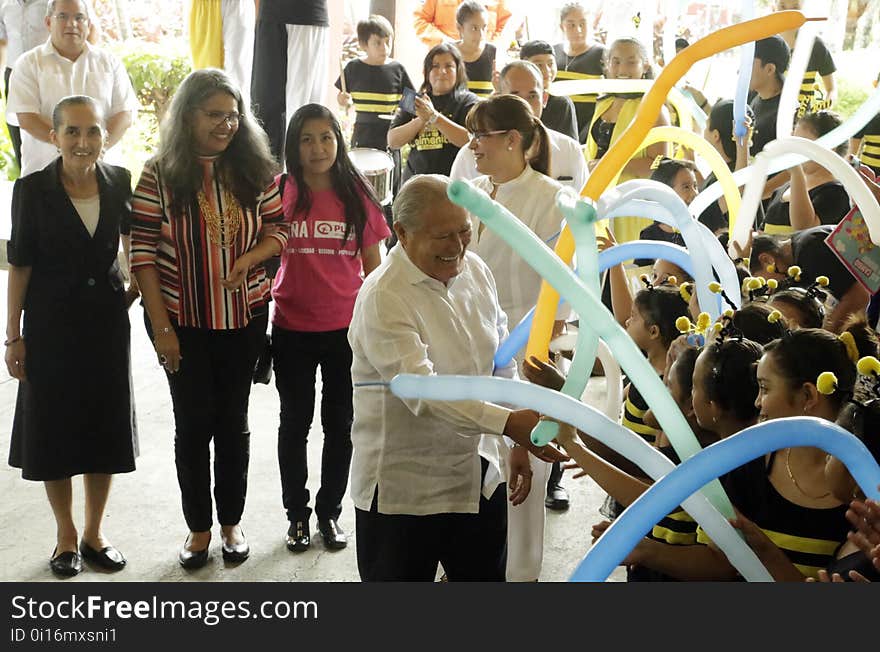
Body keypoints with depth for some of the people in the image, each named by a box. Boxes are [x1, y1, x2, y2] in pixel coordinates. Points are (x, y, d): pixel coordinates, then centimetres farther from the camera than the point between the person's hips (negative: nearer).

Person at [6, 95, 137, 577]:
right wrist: (14, 336, -7)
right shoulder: (33, 189, -10)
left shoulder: (119, 182, -4)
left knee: (105, 426, 10)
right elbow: (20, 265, -7)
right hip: (51, 322, -2)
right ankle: (65, 535, 25)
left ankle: (93, 533, 27)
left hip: (107, 320, 3)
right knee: (54, 429, 7)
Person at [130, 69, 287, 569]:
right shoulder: (160, 175, -9)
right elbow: (143, 252, -9)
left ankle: (232, 521, 29)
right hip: (183, 320, -2)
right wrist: (160, 325, -12)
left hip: (244, 318, 2)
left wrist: (250, 258, -18)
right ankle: (199, 527, 24)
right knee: (193, 421, 7)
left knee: (234, 420, 12)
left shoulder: (255, 171, -2)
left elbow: (277, 228, 5)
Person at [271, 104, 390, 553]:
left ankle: (330, 511, 28)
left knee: (339, 423, 12)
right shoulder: (280, 192, -4)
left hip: (347, 329, 1)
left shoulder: (357, 195, -1)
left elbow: (373, 262, 5)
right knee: (295, 422, 12)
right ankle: (297, 513, 28)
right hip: (293, 330, -1)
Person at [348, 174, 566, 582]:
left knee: (486, 576, 19)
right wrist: (508, 422, -39)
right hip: (403, 489, -7)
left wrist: (520, 444, 10)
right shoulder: (382, 298, -20)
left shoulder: (475, 270, 2)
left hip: (475, 475, 7)